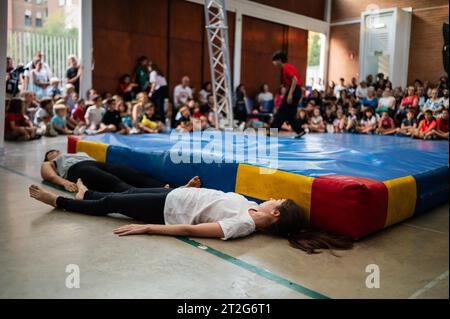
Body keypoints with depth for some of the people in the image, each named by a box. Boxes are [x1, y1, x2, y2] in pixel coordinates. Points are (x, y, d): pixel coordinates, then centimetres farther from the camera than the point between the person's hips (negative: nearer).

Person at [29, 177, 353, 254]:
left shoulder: (243, 225, -31)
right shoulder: (251, 208, -5)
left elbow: (189, 230, -32)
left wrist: (146, 228, -30)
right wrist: (196, 188, 9)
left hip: (168, 209, -7)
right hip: (172, 196, 7)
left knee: (109, 203, 8)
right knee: (128, 191, 23)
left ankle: (59, 201, 32)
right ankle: (85, 194, 51)